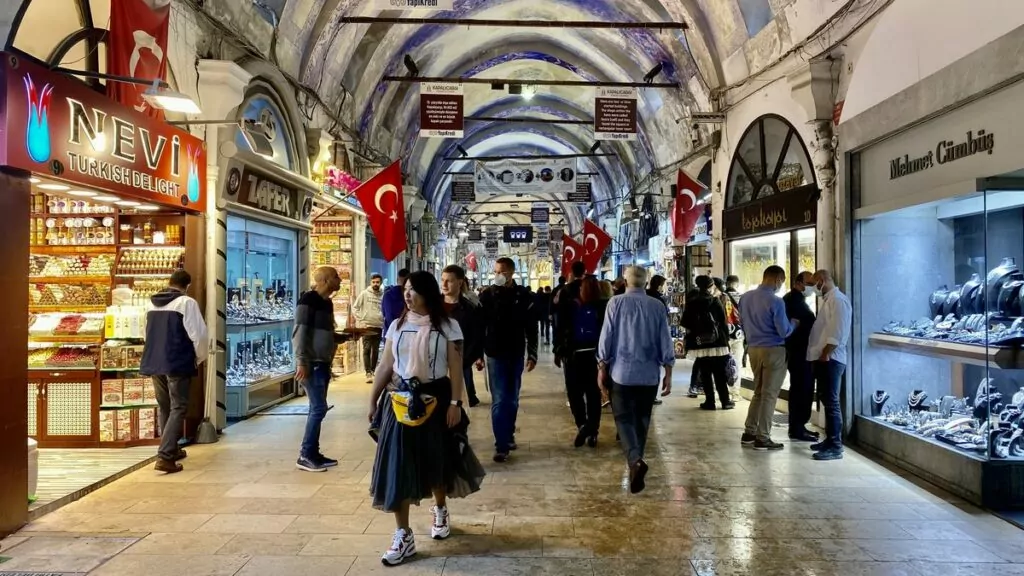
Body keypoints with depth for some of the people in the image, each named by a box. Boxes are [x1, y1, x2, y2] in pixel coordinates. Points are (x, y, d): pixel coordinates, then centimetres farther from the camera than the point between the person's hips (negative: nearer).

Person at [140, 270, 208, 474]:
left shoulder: (153, 303, 13)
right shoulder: (186, 302, -9)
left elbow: (149, 334, 22)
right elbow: (199, 334, -14)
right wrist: (200, 357, 2)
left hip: (154, 363, 7)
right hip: (177, 364, -7)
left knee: (164, 408, 18)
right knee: (177, 408, -3)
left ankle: (171, 449, 30)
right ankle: (165, 457, -13)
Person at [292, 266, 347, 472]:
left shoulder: (327, 302, 14)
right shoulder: (309, 299, -12)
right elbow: (300, 331, -17)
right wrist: (301, 362, -22)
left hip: (323, 362, 9)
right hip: (311, 363, -9)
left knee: (317, 408, 11)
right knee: (319, 408, -9)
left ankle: (314, 453, 18)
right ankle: (305, 456, -1)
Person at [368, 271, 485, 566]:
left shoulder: (448, 327, -4)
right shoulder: (397, 326, 5)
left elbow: (455, 369, -5)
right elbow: (386, 367, 7)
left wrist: (455, 403, -11)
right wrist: (373, 400, 5)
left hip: (436, 400, -2)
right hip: (401, 401, 2)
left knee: (437, 461, 14)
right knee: (398, 465, -2)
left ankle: (440, 511, 43)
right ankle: (403, 536, 7)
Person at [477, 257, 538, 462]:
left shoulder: (523, 296, -2)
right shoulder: (487, 295, -4)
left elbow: (531, 328, 0)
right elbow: (479, 327, -3)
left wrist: (532, 354, -2)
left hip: (516, 355, 2)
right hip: (495, 355, -2)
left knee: (512, 399, 12)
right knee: (499, 400, -3)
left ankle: (509, 435, 28)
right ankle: (501, 446, -1)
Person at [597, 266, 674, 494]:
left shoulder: (616, 303, -6)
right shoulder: (657, 306, 0)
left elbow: (606, 337, -5)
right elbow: (665, 341, 2)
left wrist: (602, 367, 4)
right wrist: (668, 373, 9)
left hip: (622, 372, -2)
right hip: (649, 374, 2)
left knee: (624, 418, 2)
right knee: (642, 419, 15)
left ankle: (635, 460, -20)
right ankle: (635, 463, 24)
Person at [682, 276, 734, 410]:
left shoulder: (691, 303, 3)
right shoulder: (715, 301, -4)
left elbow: (686, 324, 3)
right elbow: (723, 322, -4)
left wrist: (690, 338, 14)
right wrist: (726, 339, 3)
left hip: (699, 345, 1)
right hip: (717, 343, -1)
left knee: (705, 375, 6)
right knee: (720, 374, 5)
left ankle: (710, 401, 7)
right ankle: (725, 401, 10)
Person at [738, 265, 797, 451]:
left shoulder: (745, 297, 3)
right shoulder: (775, 302, -18)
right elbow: (784, 332, -14)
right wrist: (794, 323, 5)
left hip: (753, 348, 7)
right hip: (773, 350, -7)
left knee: (758, 391, 19)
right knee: (769, 394, 2)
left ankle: (749, 432, 20)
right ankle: (762, 438, 6)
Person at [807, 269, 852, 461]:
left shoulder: (838, 300, -13)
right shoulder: (828, 299, 18)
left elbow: (837, 332, -21)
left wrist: (825, 354, -20)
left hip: (830, 359, -10)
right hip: (823, 358, 10)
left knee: (831, 401, -8)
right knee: (826, 400, 14)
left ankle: (836, 447, -5)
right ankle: (830, 439, 23)